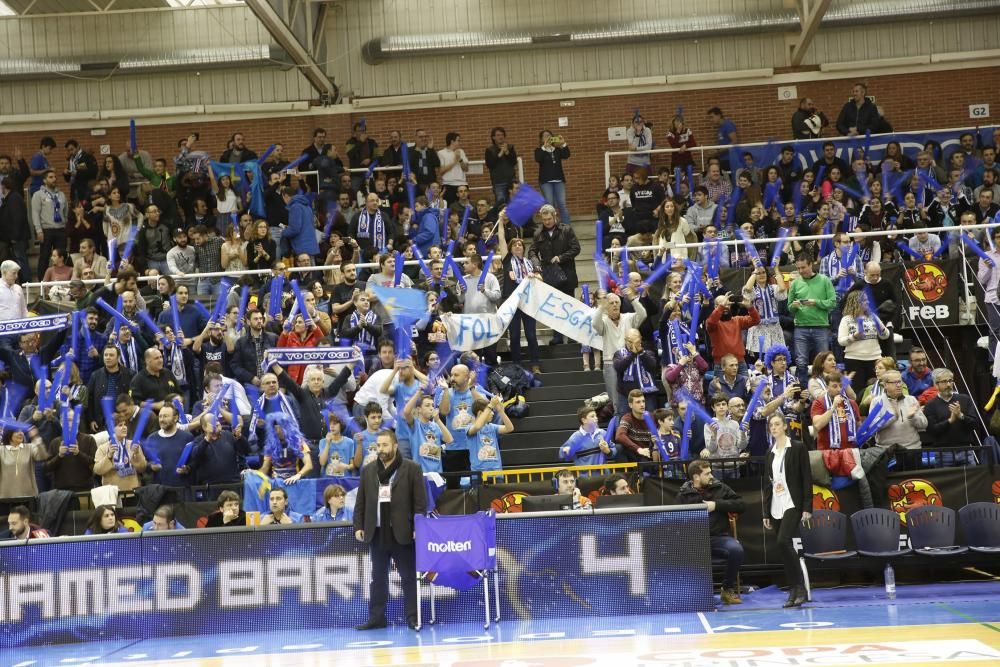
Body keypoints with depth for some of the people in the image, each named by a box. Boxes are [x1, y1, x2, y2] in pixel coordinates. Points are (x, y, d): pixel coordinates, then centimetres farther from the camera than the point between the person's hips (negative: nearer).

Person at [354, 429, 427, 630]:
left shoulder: (412, 469, 0)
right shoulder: (368, 471, 12)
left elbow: (420, 501, -3)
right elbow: (360, 502, 13)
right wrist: (358, 526, 4)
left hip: (402, 533, -4)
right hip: (376, 533, 4)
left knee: (409, 576, 1)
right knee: (378, 577, 9)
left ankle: (413, 617, 6)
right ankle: (376, 617, 15)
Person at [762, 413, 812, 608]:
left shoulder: (797, 448, -2)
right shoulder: (770, 453, 14)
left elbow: (807, 479, -6)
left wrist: (807, 507, -13)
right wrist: (766, 513, 13)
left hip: (792, 504, -6)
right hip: (776, 507, 6)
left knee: (783, 541, -22)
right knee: (785, 548, 5)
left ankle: (799, 585, -12)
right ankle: (793, 591, 10)